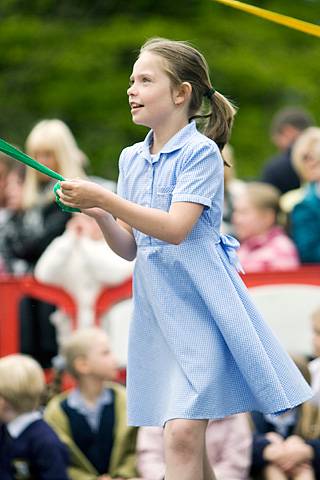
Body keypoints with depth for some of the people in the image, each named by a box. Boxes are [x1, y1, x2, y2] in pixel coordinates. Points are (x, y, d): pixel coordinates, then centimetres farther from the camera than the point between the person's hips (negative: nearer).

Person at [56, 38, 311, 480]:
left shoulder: (200, 152, -8)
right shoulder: (132, 159, 12)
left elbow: (175, 228, -19)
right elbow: (129, 247, 13)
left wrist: (104, 199, -22)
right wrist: (98, 215, -6)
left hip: (198, 303, -7)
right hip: (155, 306, 7)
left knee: (182, 431, -17)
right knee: (187, 436, 10)